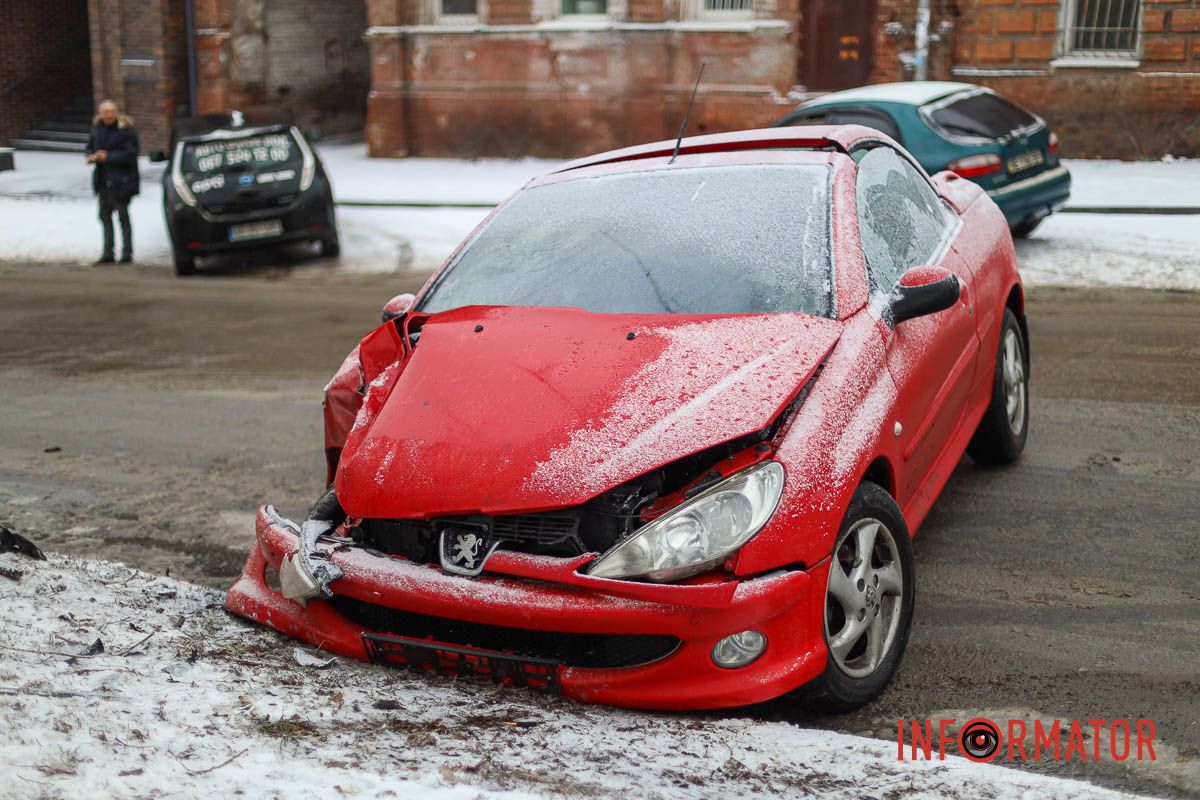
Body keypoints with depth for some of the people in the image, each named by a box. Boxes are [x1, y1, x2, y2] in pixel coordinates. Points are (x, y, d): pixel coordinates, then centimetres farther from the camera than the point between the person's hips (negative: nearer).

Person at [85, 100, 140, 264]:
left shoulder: (125, 129, -12)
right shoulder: (97, 128, 8)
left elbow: (130, 154, -18)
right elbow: (90, 147, 19)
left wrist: (108, 157, -20)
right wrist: (91, 156, -3)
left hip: (121, 181, -7)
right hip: (103, 180, 7)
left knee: (123, 216, -3)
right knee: (105, 215, 12)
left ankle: (127, 253, 5)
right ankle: (107, 252, 20)